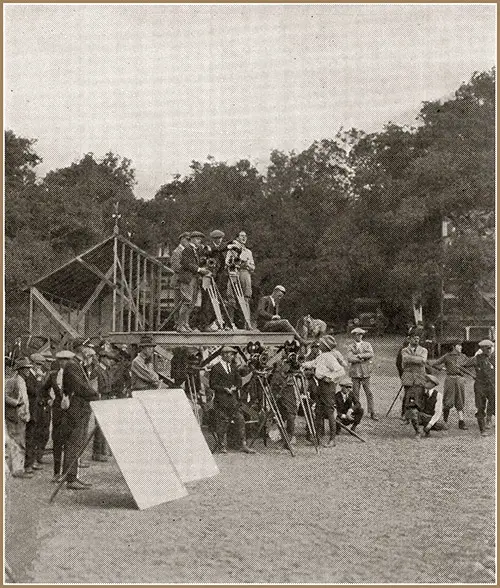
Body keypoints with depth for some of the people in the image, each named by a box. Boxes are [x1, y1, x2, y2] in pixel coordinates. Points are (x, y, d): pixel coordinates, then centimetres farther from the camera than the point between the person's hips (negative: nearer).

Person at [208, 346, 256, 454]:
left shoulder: (233, 367, 14)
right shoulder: (216, 368, -5)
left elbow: (238, 380, 19)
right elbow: (212, 384, -7)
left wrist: (235, 387, -2)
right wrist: (224, 389, -15)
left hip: (233, 399, 6)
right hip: (221, 399, -6)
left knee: (240, 420, 0)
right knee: (222, 422, -1)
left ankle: (244, 445, 3)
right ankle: (221, 446, 10)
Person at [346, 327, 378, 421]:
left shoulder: (367, 344, 13)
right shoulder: (351, 347, 8)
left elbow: (371, 354, -5)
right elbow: (350, 359, -8)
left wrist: (359, 356, -12)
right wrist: (364, 359, -9)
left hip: (365, 372, 1)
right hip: (355, 373, -1)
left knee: (369, 393, -1)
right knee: (355, 393, 0)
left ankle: (372, 413, 3)